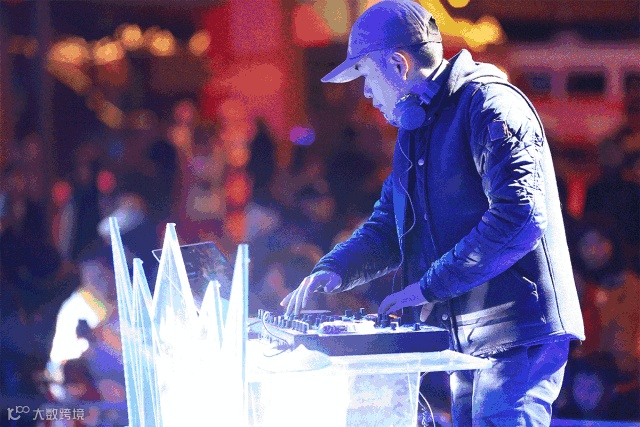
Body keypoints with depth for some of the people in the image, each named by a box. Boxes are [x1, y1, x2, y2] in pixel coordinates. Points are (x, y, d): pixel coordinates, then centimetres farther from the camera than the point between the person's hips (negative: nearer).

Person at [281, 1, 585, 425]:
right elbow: (389, 226, 24)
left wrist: (431, 284, -19)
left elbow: (520, 215, -23)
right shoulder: (413, 134, 20)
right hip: (468, 339, 9)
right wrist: (334, 269, 3)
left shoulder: (488, 104, -12)